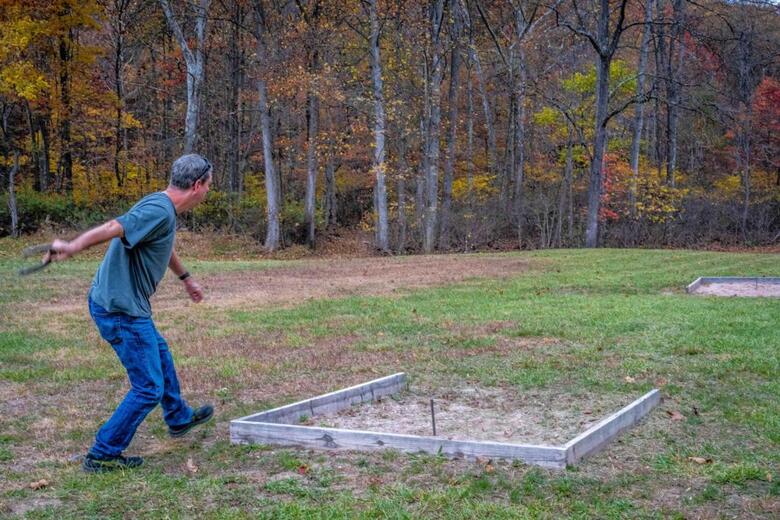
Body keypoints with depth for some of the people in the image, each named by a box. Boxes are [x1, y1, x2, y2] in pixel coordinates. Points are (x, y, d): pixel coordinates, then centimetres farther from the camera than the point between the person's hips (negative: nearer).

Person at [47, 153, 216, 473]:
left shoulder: (164, 208, 10)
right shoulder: (159, 211, -21)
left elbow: (165, 249, 30)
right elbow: (114, 228, -37)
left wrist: (186, 279, 46)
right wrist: (72, 247, -50)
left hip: (121, 305, 11)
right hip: (121, 311, -11)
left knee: (159, 353, 30)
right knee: (149, 388, -2)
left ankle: (179, 418, 51)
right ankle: (103, 455, 9)